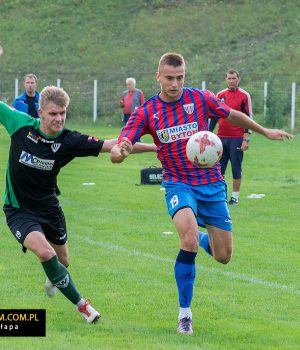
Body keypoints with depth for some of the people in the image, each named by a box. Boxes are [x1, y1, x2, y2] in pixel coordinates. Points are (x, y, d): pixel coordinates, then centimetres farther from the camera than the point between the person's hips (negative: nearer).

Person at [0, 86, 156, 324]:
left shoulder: (69, 141, -16)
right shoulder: (21, 124, -19)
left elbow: (111, 145, -17)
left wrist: (155, 147, -23)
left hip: (49, 207, 3)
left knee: (62, 260, 18)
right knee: (45, 252, -25)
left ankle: (53, 279, 58)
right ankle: (80, 304, -9)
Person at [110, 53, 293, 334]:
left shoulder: (200, 98, -6)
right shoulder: (146, 113, -8)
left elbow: (233, 116, 12)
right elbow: (116, 153, -14)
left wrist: (265, 132, 23)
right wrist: (120, 151, -39)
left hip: (212, 184, 2)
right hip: (178, 184, -2)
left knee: (223, 256, 4)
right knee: (189, 237, -31)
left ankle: (202, 239, 44)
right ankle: (184, 314, -19)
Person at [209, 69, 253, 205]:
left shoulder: (244, 96, -2)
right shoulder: (220, 95, 10)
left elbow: (248, 118, -4)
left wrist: (246, 139, -10)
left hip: (237, 138, -4)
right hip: (221, 137, 4)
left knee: (236, 168, 0)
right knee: (219, 168, 3)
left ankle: (235, 197, 7)